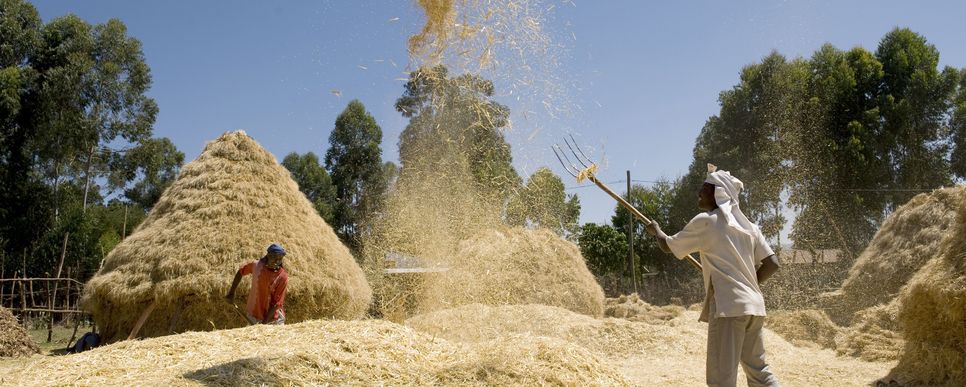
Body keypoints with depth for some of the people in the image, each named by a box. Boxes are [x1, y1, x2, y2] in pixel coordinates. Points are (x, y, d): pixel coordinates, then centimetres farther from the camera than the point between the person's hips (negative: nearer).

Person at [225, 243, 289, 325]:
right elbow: (240, 272, 12)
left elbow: (277, 302, -17)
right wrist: (231, 292, 13)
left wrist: (265, 322, -19)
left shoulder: (282, 276, -19)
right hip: (254, 315, 3)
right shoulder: (256, 265, -9)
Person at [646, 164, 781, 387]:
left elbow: (668, 246, 7)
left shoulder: (705, 221, -4)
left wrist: (655, 230, 27)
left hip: (728, 307, -7)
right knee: (758, 369, 18)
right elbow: (771, 264, 10)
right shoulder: (747, 225, 14)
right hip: (754, 305, 8)